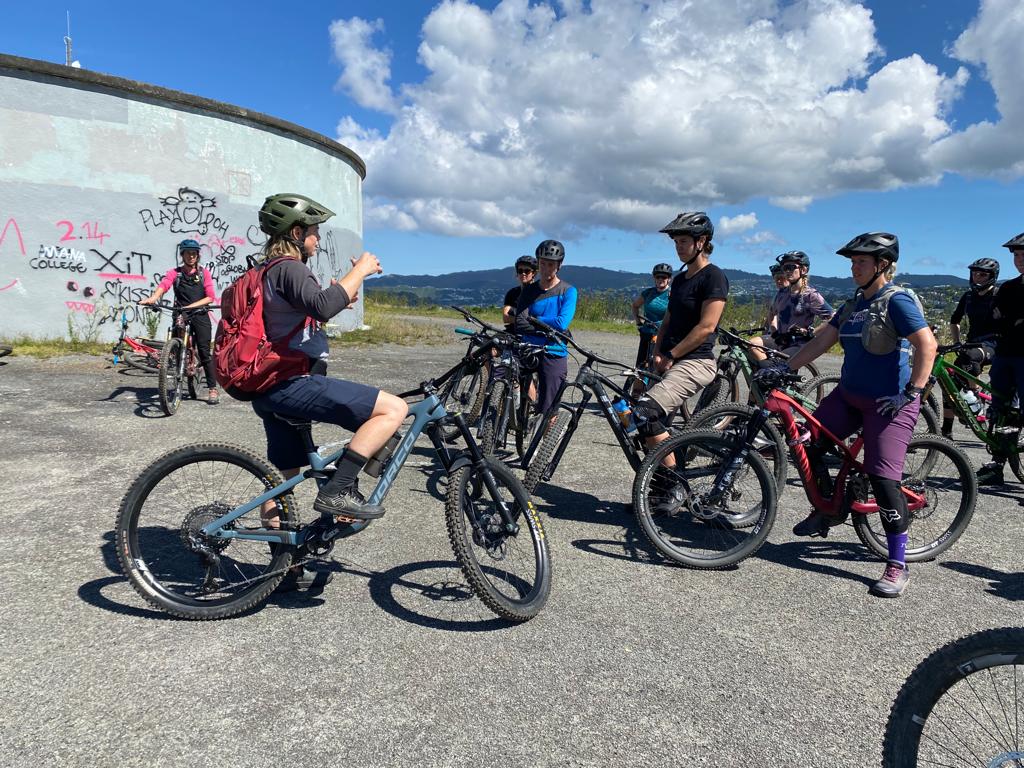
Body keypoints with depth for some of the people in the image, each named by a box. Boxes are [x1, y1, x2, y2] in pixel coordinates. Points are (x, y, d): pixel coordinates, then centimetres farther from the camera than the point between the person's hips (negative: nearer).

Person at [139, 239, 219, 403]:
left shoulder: (204, 272, 7)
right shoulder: (175, 273, 9)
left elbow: (210, 297, -3)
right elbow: (163, 285, -12)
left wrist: (191, 306, -16)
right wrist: (153, 298, -33)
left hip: (200, 316, -2)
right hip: (180, 316, 2)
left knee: (204, 351, -5)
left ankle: (212, 388, -1)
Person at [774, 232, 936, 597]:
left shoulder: (897, 301, -12)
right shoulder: (854, 305, 12)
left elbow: (927, 345, -20)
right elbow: (820, 342, 11)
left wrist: (910, 393, -23)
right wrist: (782, 368, 2)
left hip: (888, 402, -8)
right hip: (849, 395, 8)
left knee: (883, 479, -11)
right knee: (805, 444, 0)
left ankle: (898, 565, 2)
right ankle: (826, 511, 24)